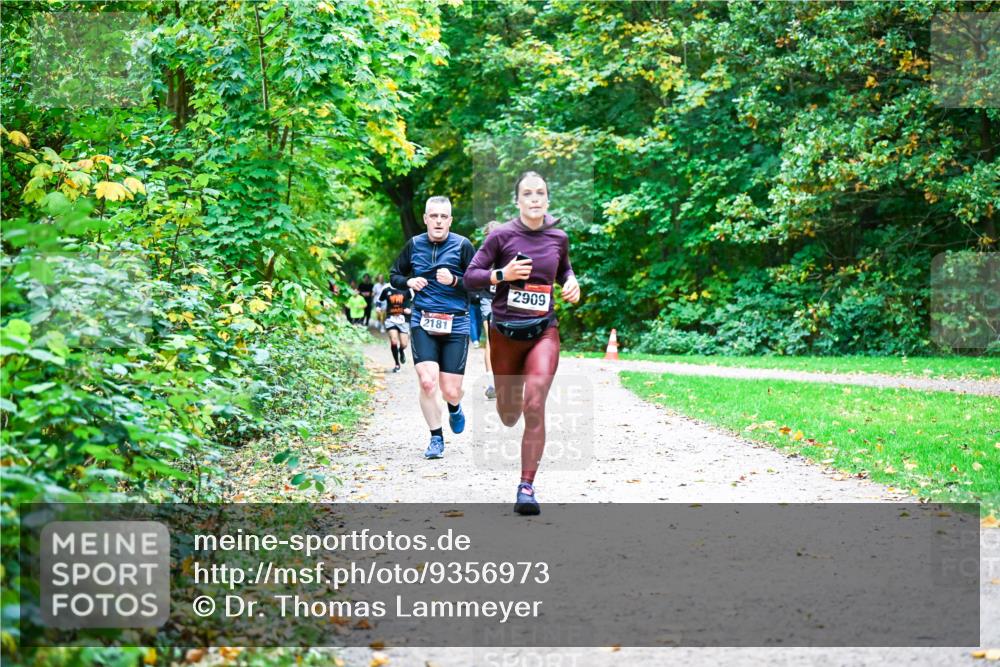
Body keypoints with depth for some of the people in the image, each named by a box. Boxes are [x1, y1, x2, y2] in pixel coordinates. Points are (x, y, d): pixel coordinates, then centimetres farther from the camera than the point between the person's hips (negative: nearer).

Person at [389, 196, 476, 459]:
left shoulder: (462, 246, -2)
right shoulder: (414, 245, 6)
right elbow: (394, 275, 19)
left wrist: (454, 281, -17)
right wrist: (409, 282, -3)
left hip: (455, 325, -1)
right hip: (422, 322, 1)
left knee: (451, 391, -1)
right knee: (427, 382, -16)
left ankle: (455, 408, 39)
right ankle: (436, 438, 4)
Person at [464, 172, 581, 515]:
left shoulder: (558, 238, 3)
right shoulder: (502, 235, -6)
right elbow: (470, 277, -3)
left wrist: (572, 283, 2)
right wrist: (502, 274, -19)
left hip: (543, 331, 1)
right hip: (505, 332, 0)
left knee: (534, 406, -17)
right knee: (508, 416, 13)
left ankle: (527, 487, -13)